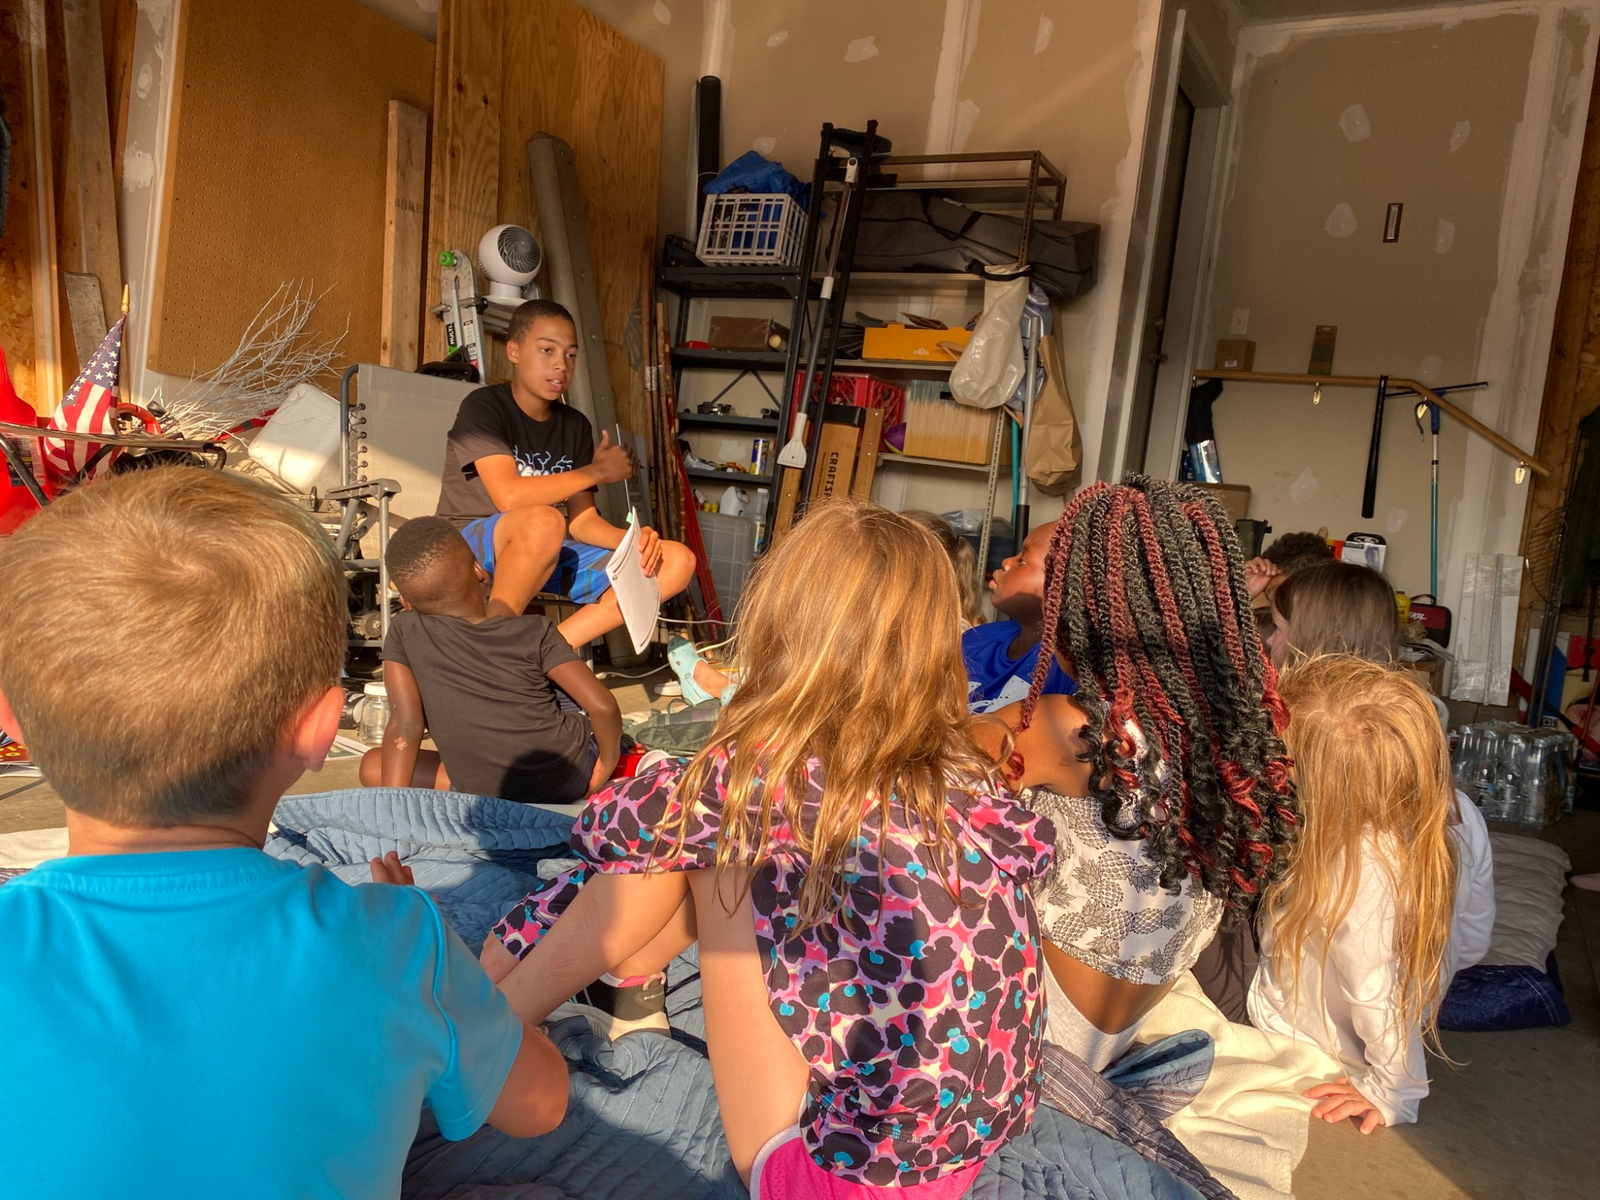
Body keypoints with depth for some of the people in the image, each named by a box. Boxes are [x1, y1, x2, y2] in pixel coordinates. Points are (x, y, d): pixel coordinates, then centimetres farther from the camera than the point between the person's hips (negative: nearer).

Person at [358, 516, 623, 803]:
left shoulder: (404, 632, 0)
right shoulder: (533, 629, -1)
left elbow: (405, 725, -10)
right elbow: (603, 706, -8)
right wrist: (608, 764, 8)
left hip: (486, 799, -3)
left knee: (373, 767, 16)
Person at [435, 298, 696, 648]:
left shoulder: (575, 427, 9)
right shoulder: (483, 407, -8)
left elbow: (582, 520, 4)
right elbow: (510, 496, -23)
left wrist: (631, 539, -18)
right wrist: (596, 471, -12)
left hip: (547, 556, 6)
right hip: (470, 546, -6)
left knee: (677, 562, -9)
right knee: (542, 522, -41)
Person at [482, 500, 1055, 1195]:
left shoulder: (768, 769, -18)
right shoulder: (970, 779, -5)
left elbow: (615, 826, -2)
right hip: (982, 1139, 6)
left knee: (714, 849, 0)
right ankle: (628, 963, 32)